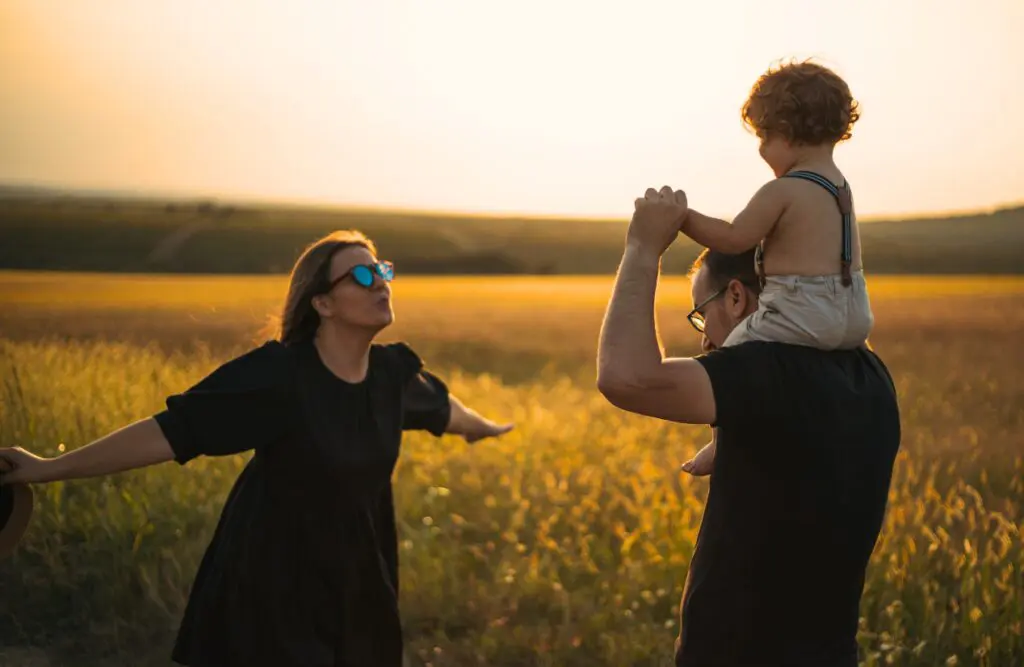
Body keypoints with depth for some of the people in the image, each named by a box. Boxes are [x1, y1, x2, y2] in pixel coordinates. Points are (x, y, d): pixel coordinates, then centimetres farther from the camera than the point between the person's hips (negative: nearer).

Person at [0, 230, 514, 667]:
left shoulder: (393, 371, -3)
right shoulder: (278, 374, -21)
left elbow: (437, 404, 20)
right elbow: (173, 429, -23)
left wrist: (482, 427, 41)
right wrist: (52, 468, -27)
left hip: (356, 587, 6)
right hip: (274, 587, -5)